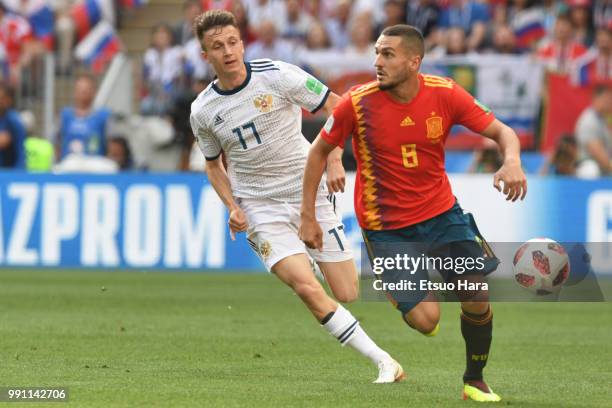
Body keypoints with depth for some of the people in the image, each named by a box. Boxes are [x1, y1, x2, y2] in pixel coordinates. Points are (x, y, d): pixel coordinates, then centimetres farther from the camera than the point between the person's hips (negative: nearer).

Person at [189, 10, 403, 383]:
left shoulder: (277, 76, -10)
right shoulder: (203, 111, -1)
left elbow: (337, 107, -2)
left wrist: (334, 160, -15)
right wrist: (232, 206, 0)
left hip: (310, 194, 0)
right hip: (260, 209, 0)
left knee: (347, 294, -5)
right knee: (308, 288, -22)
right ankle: (384, 362, -15)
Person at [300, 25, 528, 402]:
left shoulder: (444, 94, -13)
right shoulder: (357, 103, -16)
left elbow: (502, 132, -6)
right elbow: (319, 151, -2)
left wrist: (512, 162, -29)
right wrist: (308, 217, -4)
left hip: (442, 213, 2)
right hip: (387, 226, -2)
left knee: (477, 300, -5)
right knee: (425, 319, -14)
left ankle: (475, 381, 21)